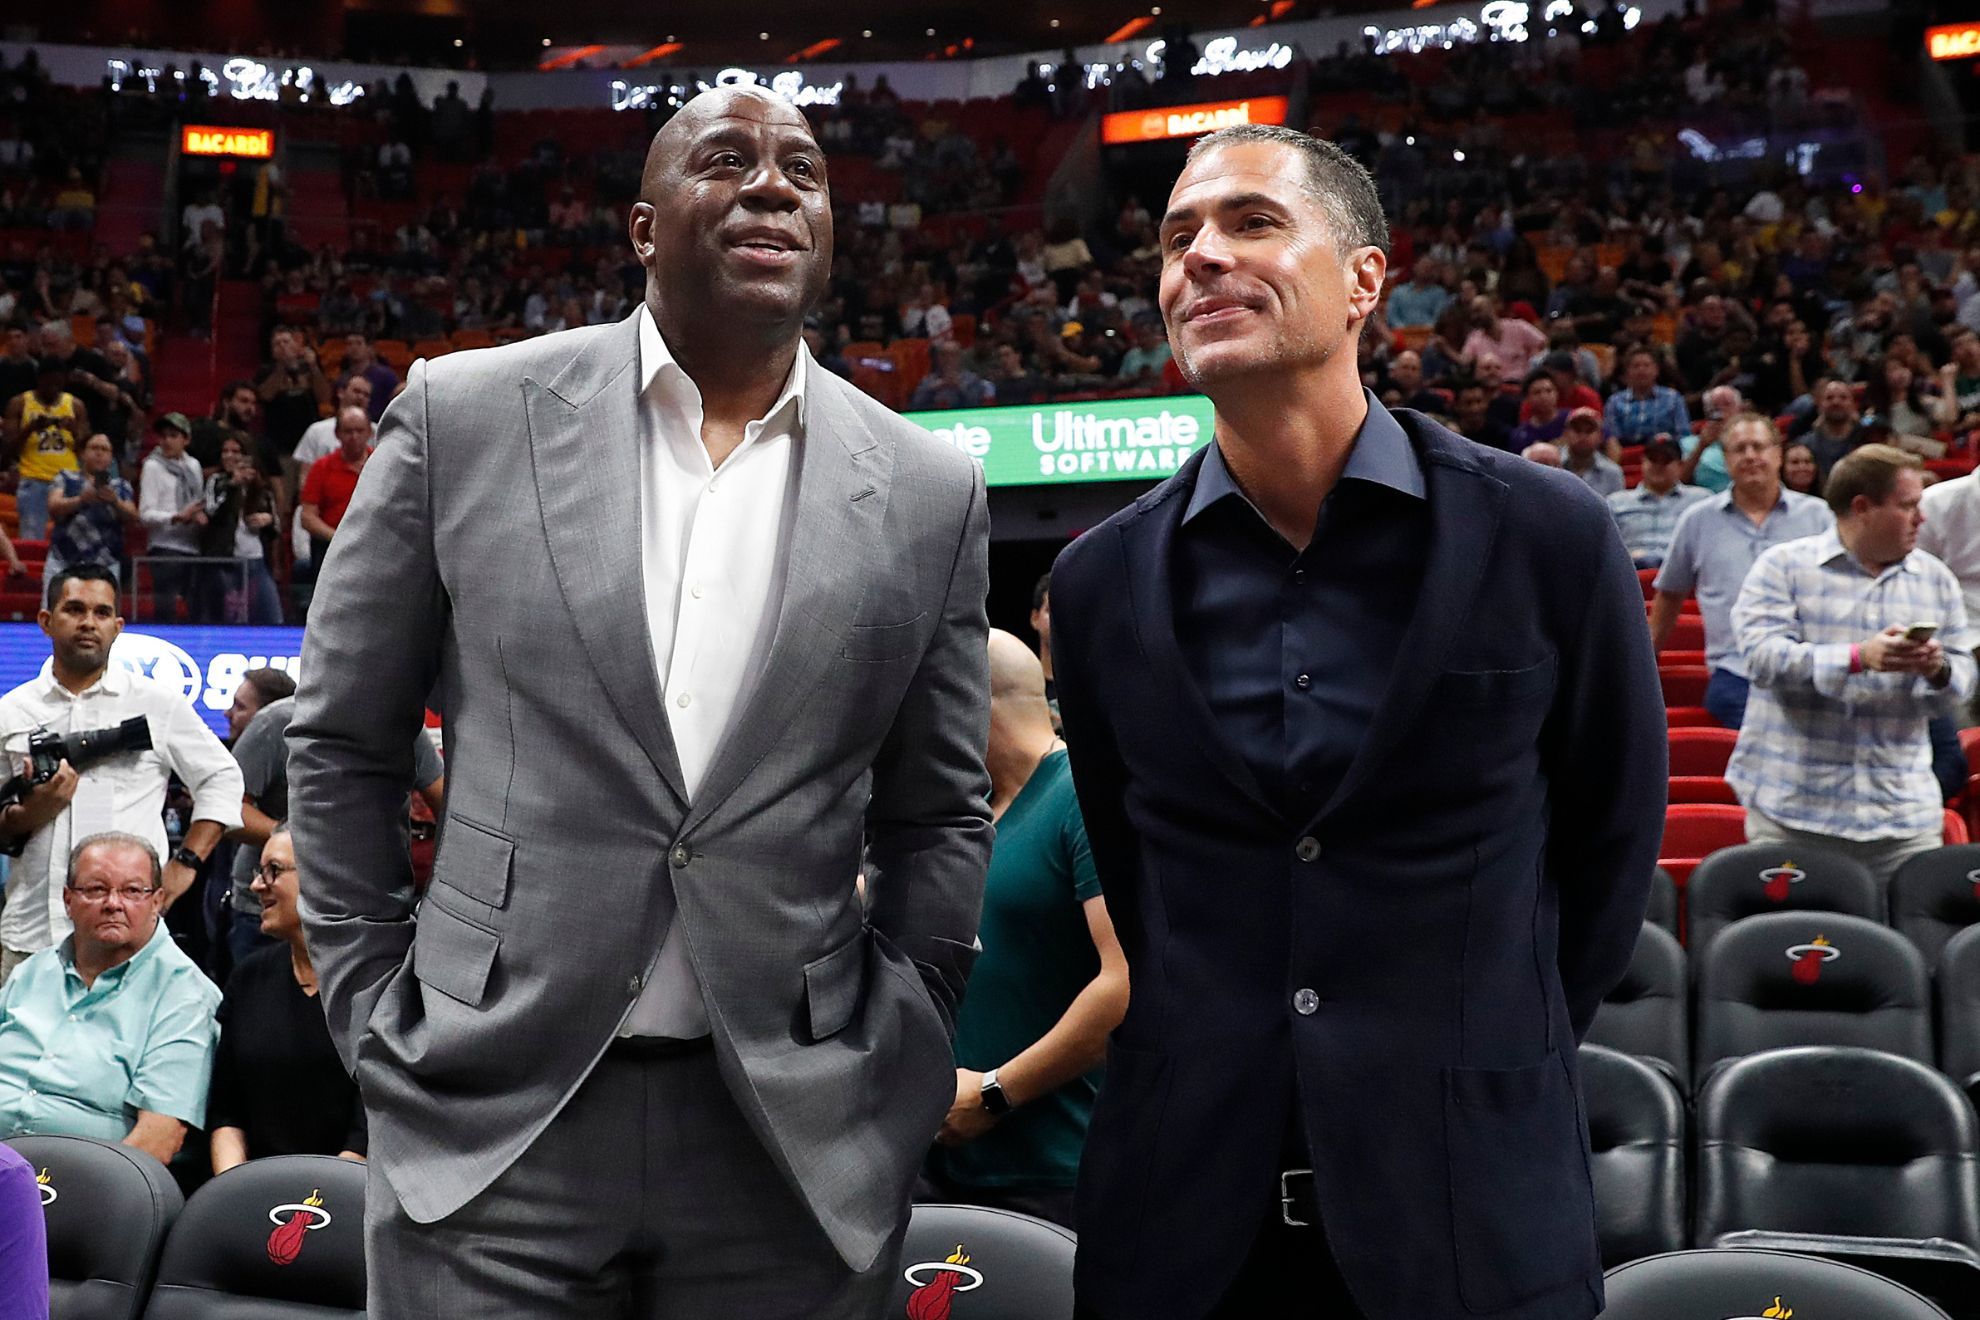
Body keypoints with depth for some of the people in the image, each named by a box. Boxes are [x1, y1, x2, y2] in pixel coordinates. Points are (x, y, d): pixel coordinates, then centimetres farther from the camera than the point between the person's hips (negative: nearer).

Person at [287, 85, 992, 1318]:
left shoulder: (927, 495, 4)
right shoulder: (466, 416, 0)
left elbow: (936, 813, 11)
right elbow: (343, 743, 6)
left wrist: (901, 1062, 3)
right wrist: (371, 1011, 3)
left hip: (800, 1132, 1)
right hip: (491, 1104, -1)